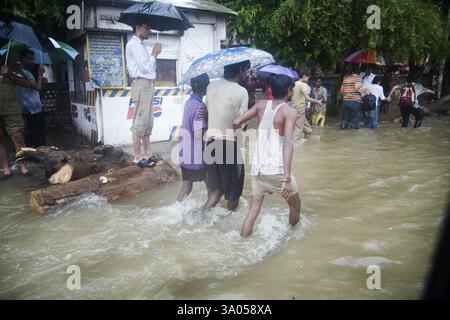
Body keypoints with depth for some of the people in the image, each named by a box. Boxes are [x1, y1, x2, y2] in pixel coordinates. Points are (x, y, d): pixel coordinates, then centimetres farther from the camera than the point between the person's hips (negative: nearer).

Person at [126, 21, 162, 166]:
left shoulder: (140, 45, 22)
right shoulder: (134, 44, -8)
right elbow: (145, 68, -16)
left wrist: (154, 55, 9)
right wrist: (154, 53, -5)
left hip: (148, 85, 10)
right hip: (142, 85, -10)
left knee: (148, 121, 11)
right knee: (140, 122, -7)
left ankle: (147, 153, 18)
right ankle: (137, 156, -2)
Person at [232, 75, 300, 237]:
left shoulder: (261, 105, 6)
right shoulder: (290, 112, -9)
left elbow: (236, 122, 1)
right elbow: (288, 143, -22)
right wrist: (287, 178, -27)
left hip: (257, 168, 5)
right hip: (277, 169, -5)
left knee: (254, 208, 14)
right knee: (295, 204, 21)